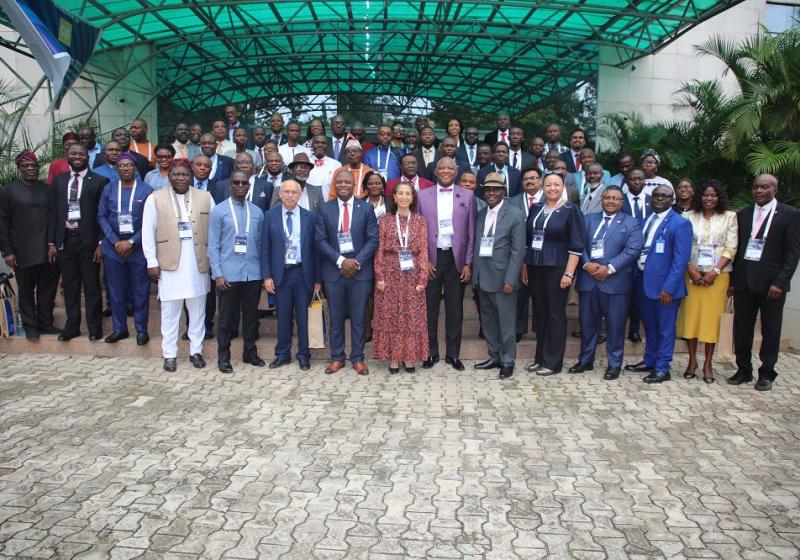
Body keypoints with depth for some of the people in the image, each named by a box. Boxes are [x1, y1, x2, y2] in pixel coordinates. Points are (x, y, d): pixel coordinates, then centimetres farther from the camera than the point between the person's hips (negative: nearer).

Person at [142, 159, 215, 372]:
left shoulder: (205, 197, 5)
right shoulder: (155, 199, 1)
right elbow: (148, 233, 1)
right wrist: (152, 262, -4)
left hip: (198, 264, 2)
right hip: (169, 264, -1)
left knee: (198, 311, 10)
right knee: (169, 311, 5)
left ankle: (196, 351, 22)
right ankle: (170, 354, 15)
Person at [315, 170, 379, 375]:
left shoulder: (366, 208, 3)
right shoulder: (325, 209, 5)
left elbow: (373, 239, -1)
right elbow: (320, 240, -1)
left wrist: (356, 262, -13)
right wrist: (340, 261, -13)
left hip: (360, 271, -1)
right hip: (333, 271, 1)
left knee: (358, 318, 5)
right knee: (336, 318, 8)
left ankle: (358, 358, 15)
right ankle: (337, 358, 19)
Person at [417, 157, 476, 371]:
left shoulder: (467, 196, 3)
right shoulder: (423, 195, 4)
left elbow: (471, 233, 2)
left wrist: (468, 263, -3)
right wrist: (423, 260, -4)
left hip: (456, 258, 0)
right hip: (431, 259, 0)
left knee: (455, 309, 7)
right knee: (430, 307, 6)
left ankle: (453, 353, 18)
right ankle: (431, 352, 18)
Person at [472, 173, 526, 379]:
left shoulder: (515, 215, -7)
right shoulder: (480, 215, 11)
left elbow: (518, 250, -11)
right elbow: (476, 246, 12)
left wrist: (510, 280, -15)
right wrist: (475, 274, 6)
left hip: (502, 277, -6)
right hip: (483, 277, 6)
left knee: (506, 321, 2)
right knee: (488, 321, 14)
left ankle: (508, 361, 15)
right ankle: (494, 357, 28)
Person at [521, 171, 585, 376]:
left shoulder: (571, 210, -6)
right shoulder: (535, 209, 9)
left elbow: (576, 245, -10)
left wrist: (568, 274, -15)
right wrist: (525, 266, 10)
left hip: (556, 269, -5)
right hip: (535, 268, 5)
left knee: (555, 315, 2)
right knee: (540, 314, 11)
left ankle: (553, 362, 11)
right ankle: (540, 357, 22)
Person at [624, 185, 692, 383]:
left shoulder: (679, 224, -9)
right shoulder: (646, 221, 13)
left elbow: (681, 259, -14)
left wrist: (668, 287, -19)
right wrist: (636, 276, 7)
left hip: (664, 285, -7)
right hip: (644, 281, 7)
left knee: (665, 328, 3)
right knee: (649, 326, 18)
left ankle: (662, 369, 12)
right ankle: (649, 361, 31)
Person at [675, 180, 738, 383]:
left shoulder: (729, 217, 5)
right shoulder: (689, 216, 6)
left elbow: (731, 248, 0)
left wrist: (715, 271, -10)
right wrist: (691, 270, -9)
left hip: (717, 275, -1)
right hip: (692, 273, 1)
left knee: (712, 317, 0)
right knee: (690, 315, 0)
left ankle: (708, 364, 9)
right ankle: (692, 360, 12)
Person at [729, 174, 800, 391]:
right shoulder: (743, 214, 11)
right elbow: (737, 248, 11)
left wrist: (780, 282, -13)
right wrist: (733, 279, 4)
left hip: (771, 283, -3)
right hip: (744, 281, 4)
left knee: (770, 330, 6)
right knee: (741, 328, 8)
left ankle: (767, 373, 17)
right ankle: (743, 370, 20)